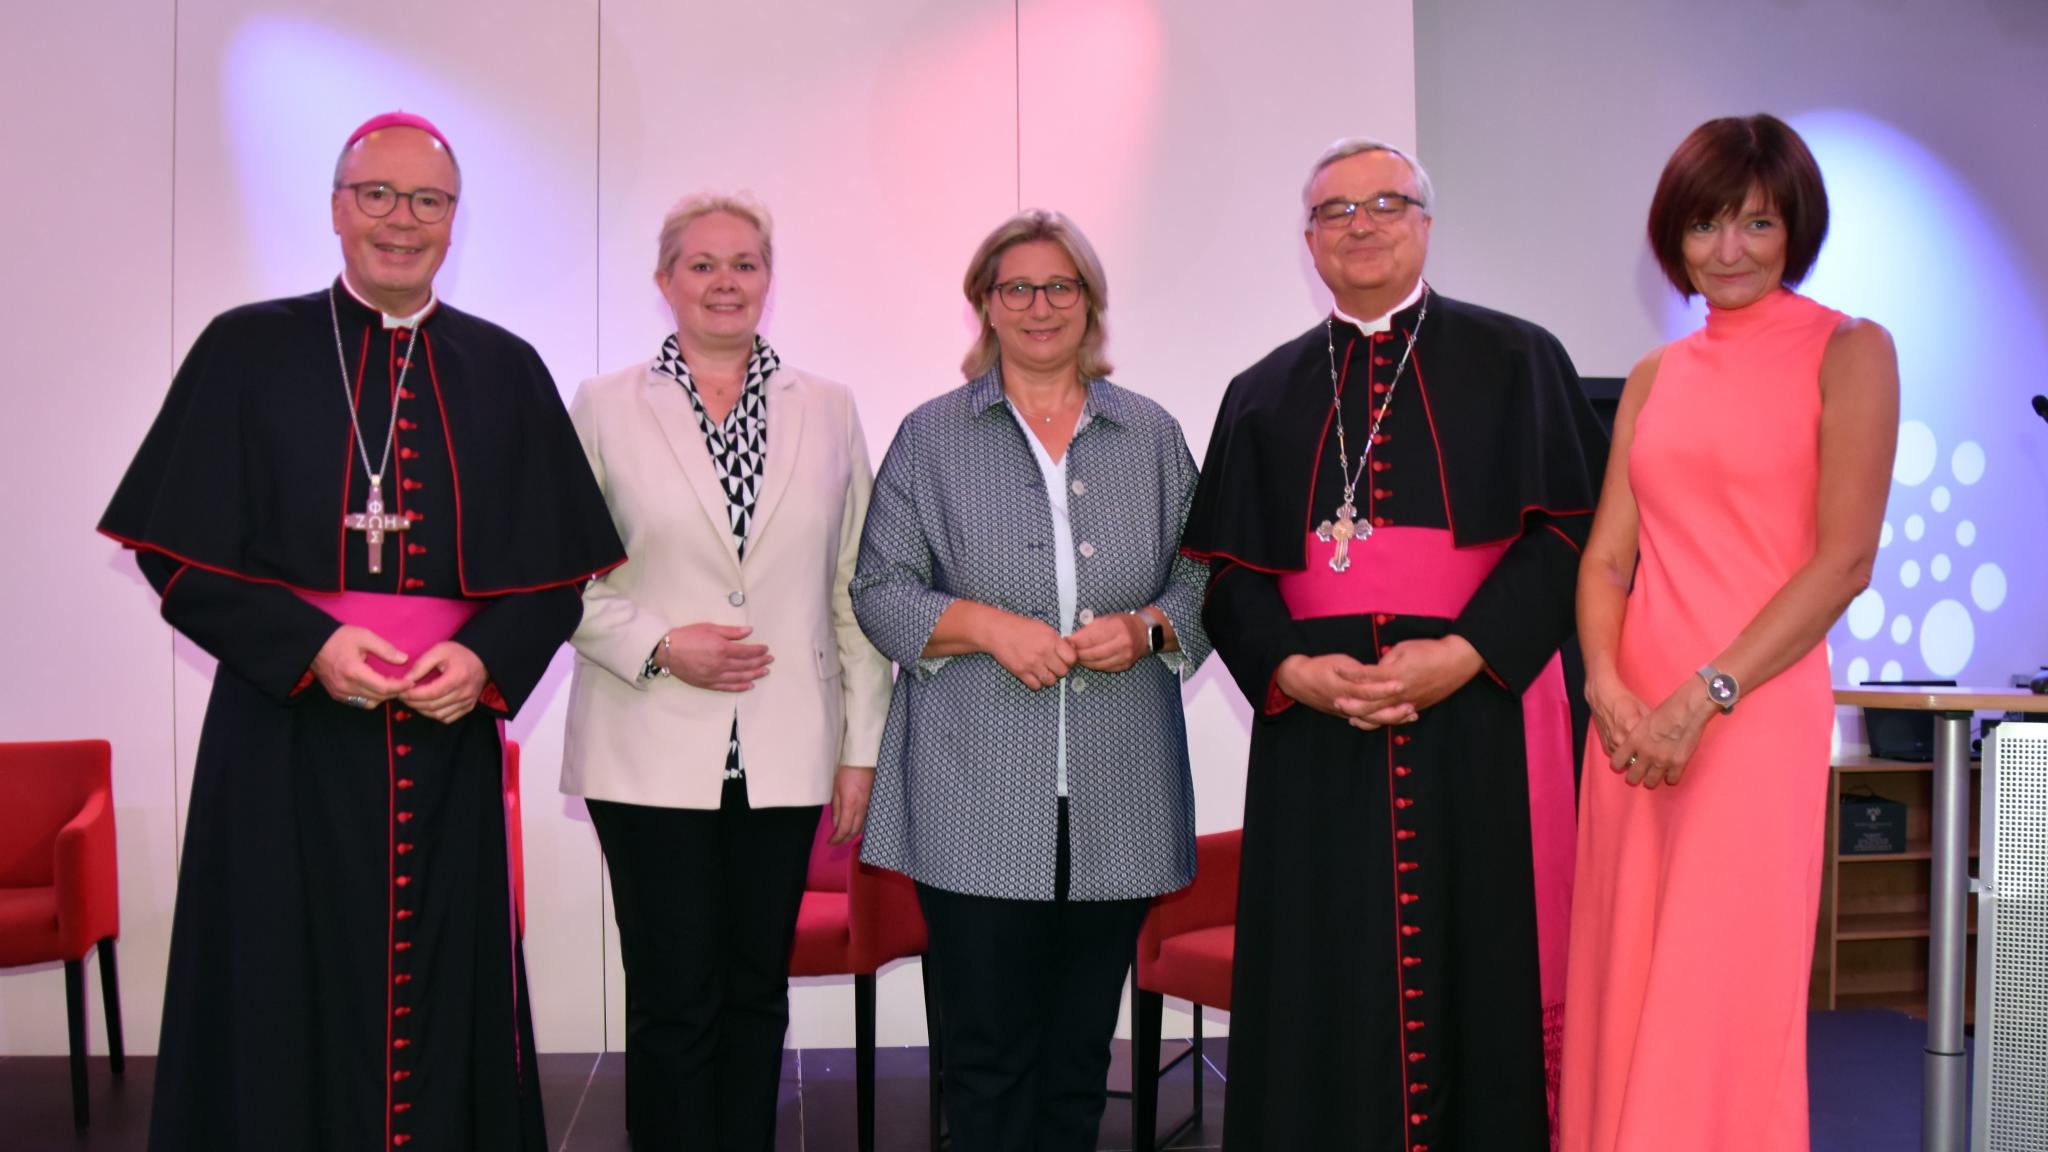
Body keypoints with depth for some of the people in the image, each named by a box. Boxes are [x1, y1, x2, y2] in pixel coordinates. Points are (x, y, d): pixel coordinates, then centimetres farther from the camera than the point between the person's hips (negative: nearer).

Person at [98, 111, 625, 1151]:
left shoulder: (507, 372, 8)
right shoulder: (245, 352, 3)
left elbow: (559, 566, 7)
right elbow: (176, 550, -1)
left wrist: (487, 659, -11)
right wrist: (308, 643, -14)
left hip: (449, 740, 2)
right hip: (284, 735, -1)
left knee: (439, 1000, 7)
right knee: (284, 1003, 3)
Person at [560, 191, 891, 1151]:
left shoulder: (828, 412, 8)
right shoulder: (604, 408, 3)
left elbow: (855, 590, 7)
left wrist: (862, 746, 3)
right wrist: (658, 647, -13)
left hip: (783, 753, 2)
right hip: (655, 753, -2)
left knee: (757, 993, 11)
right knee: (675, 1001, 1)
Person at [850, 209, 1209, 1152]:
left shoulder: (1152, 435, 13)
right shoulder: (930, 436, 7)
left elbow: (1202, 579, 14)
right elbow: (881, 591, 3)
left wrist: (1150, 627, -7)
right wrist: (988, 626, -13)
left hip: (1117, 800, 2)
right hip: (978, 800, -2)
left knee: (1081, 1051, 8)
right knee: (989, 1049, -1)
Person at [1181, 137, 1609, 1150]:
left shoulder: (1515, 363, 7)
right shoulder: (1264, 395, 14)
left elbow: (1569, 528, -2)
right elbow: (1226, 569, 10)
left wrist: (1464, 653, -14)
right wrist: (1293, 668, -9)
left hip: (1479, 723, -2)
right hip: (1315, 730, 2)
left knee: (1480, 978, 0)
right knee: (1325, 997, 3)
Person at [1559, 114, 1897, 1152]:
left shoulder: (1847, 352, 0)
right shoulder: (1655, 377, 16)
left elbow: (1845, 558, -8)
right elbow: (1606, 556, 11)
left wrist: (1705, 697, -14)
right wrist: (1607, 686, -7)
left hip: (1755, 713, -5)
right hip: (1633, 719, 5)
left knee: (1723, 997, -3)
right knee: (1624, 989, 8)